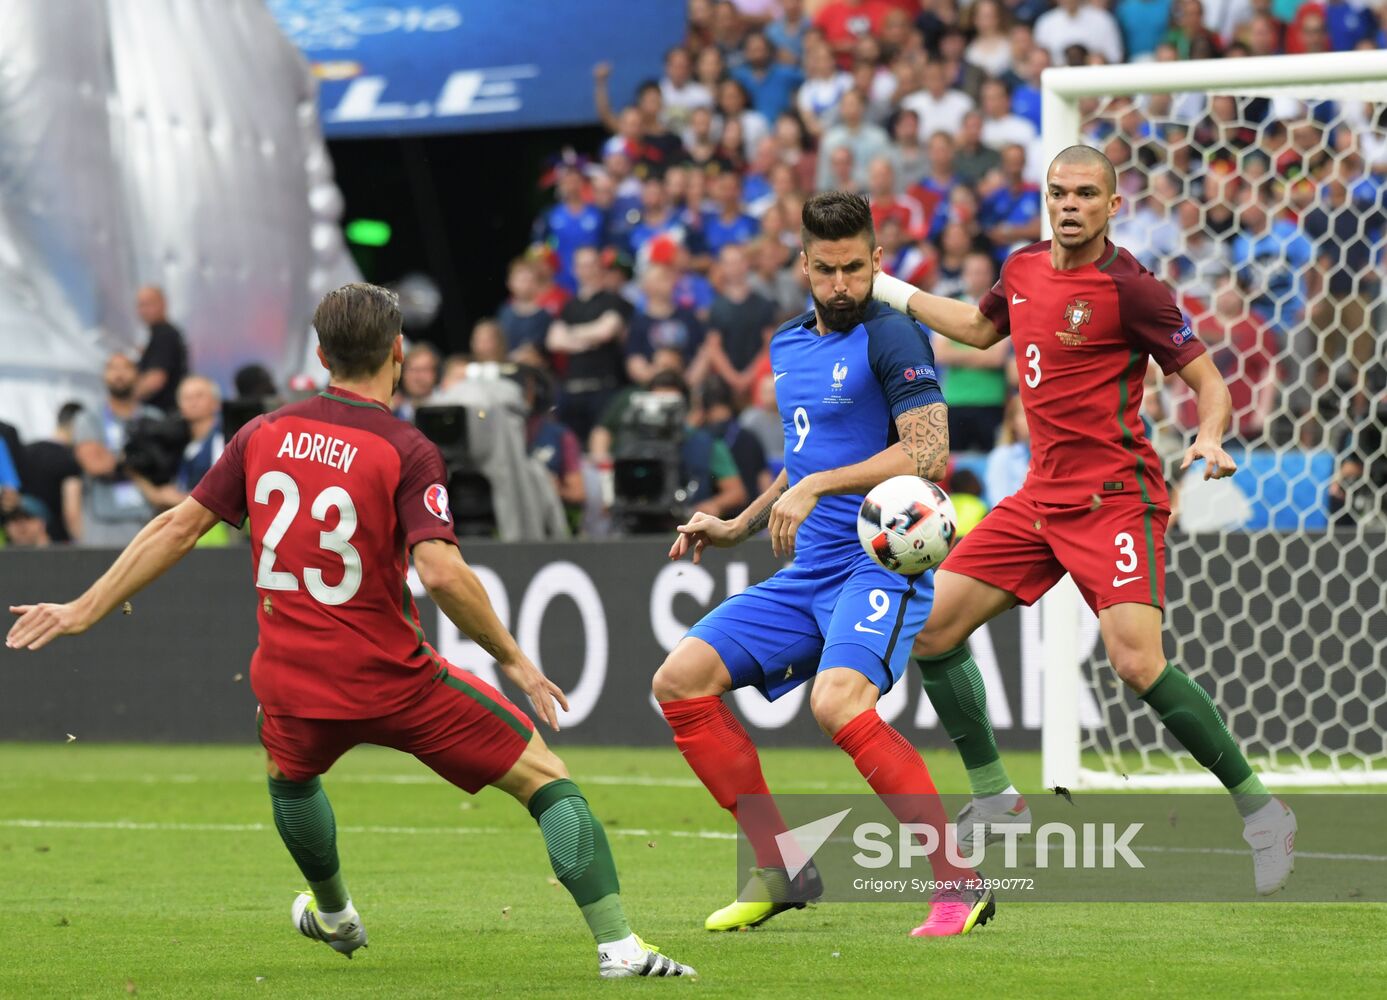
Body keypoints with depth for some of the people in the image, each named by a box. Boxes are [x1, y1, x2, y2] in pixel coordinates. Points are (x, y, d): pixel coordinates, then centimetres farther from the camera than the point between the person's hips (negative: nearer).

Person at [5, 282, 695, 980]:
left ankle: (334, 914, 58)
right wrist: (512, 659, -13)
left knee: (289, 774, 39)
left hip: (290, 682, 5)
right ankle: (616, 945, -6)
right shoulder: (407, 452, -11)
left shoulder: (264, 434, 3)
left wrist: (86, 610, 14)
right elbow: (441, 572, -23)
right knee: (544, 776, 4)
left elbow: (179, 527, 6)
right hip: (394, 680, -4)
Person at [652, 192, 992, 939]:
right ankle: (779, 868, 6)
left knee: (837, 701, -32)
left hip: (881, 562, -9)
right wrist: (737, 527, 23)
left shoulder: (890, 338, -11)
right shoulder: (789, 345, 15)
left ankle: (959, 884, -23)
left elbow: (929, 453, -20)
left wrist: (817, 487, -23)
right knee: (680, 680, -1)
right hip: (806, 570, 9)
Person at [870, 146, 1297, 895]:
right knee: (930, 629, 2)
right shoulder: (1023, 270, 8)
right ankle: (993, 802, 17)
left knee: (1137, 662, -23)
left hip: (1114, 499, -8)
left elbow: (1207, 379, -9)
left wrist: (1210, 440, -29)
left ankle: (1259, 810, -9)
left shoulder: (1129, 288, -12)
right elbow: (980, 328, 31)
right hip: (1041, 497, 8)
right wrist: (889, 291, 32)